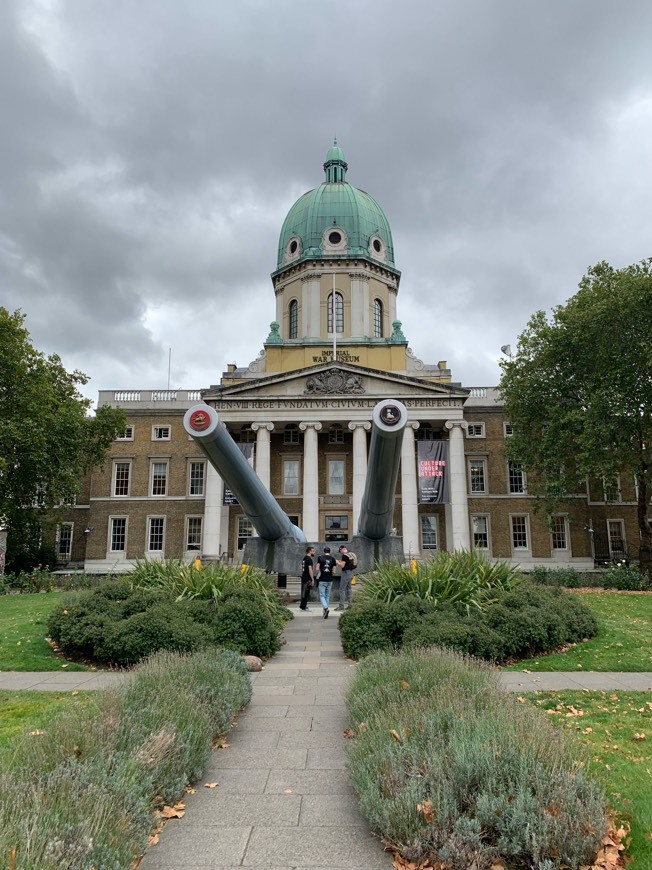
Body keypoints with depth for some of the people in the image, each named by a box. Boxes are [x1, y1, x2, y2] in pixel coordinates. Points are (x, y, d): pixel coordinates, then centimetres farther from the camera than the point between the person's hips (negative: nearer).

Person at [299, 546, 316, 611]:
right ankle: (302, 607, -2)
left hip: (303, 578, 10)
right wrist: (312, 579, -19)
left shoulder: (304, 558, 14)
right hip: (308, 579, -10)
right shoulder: (309, 559, -16)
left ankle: (304, 605, 21)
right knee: (306, 593, -5)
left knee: (304, 592, 15)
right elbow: (310, 570, -21)